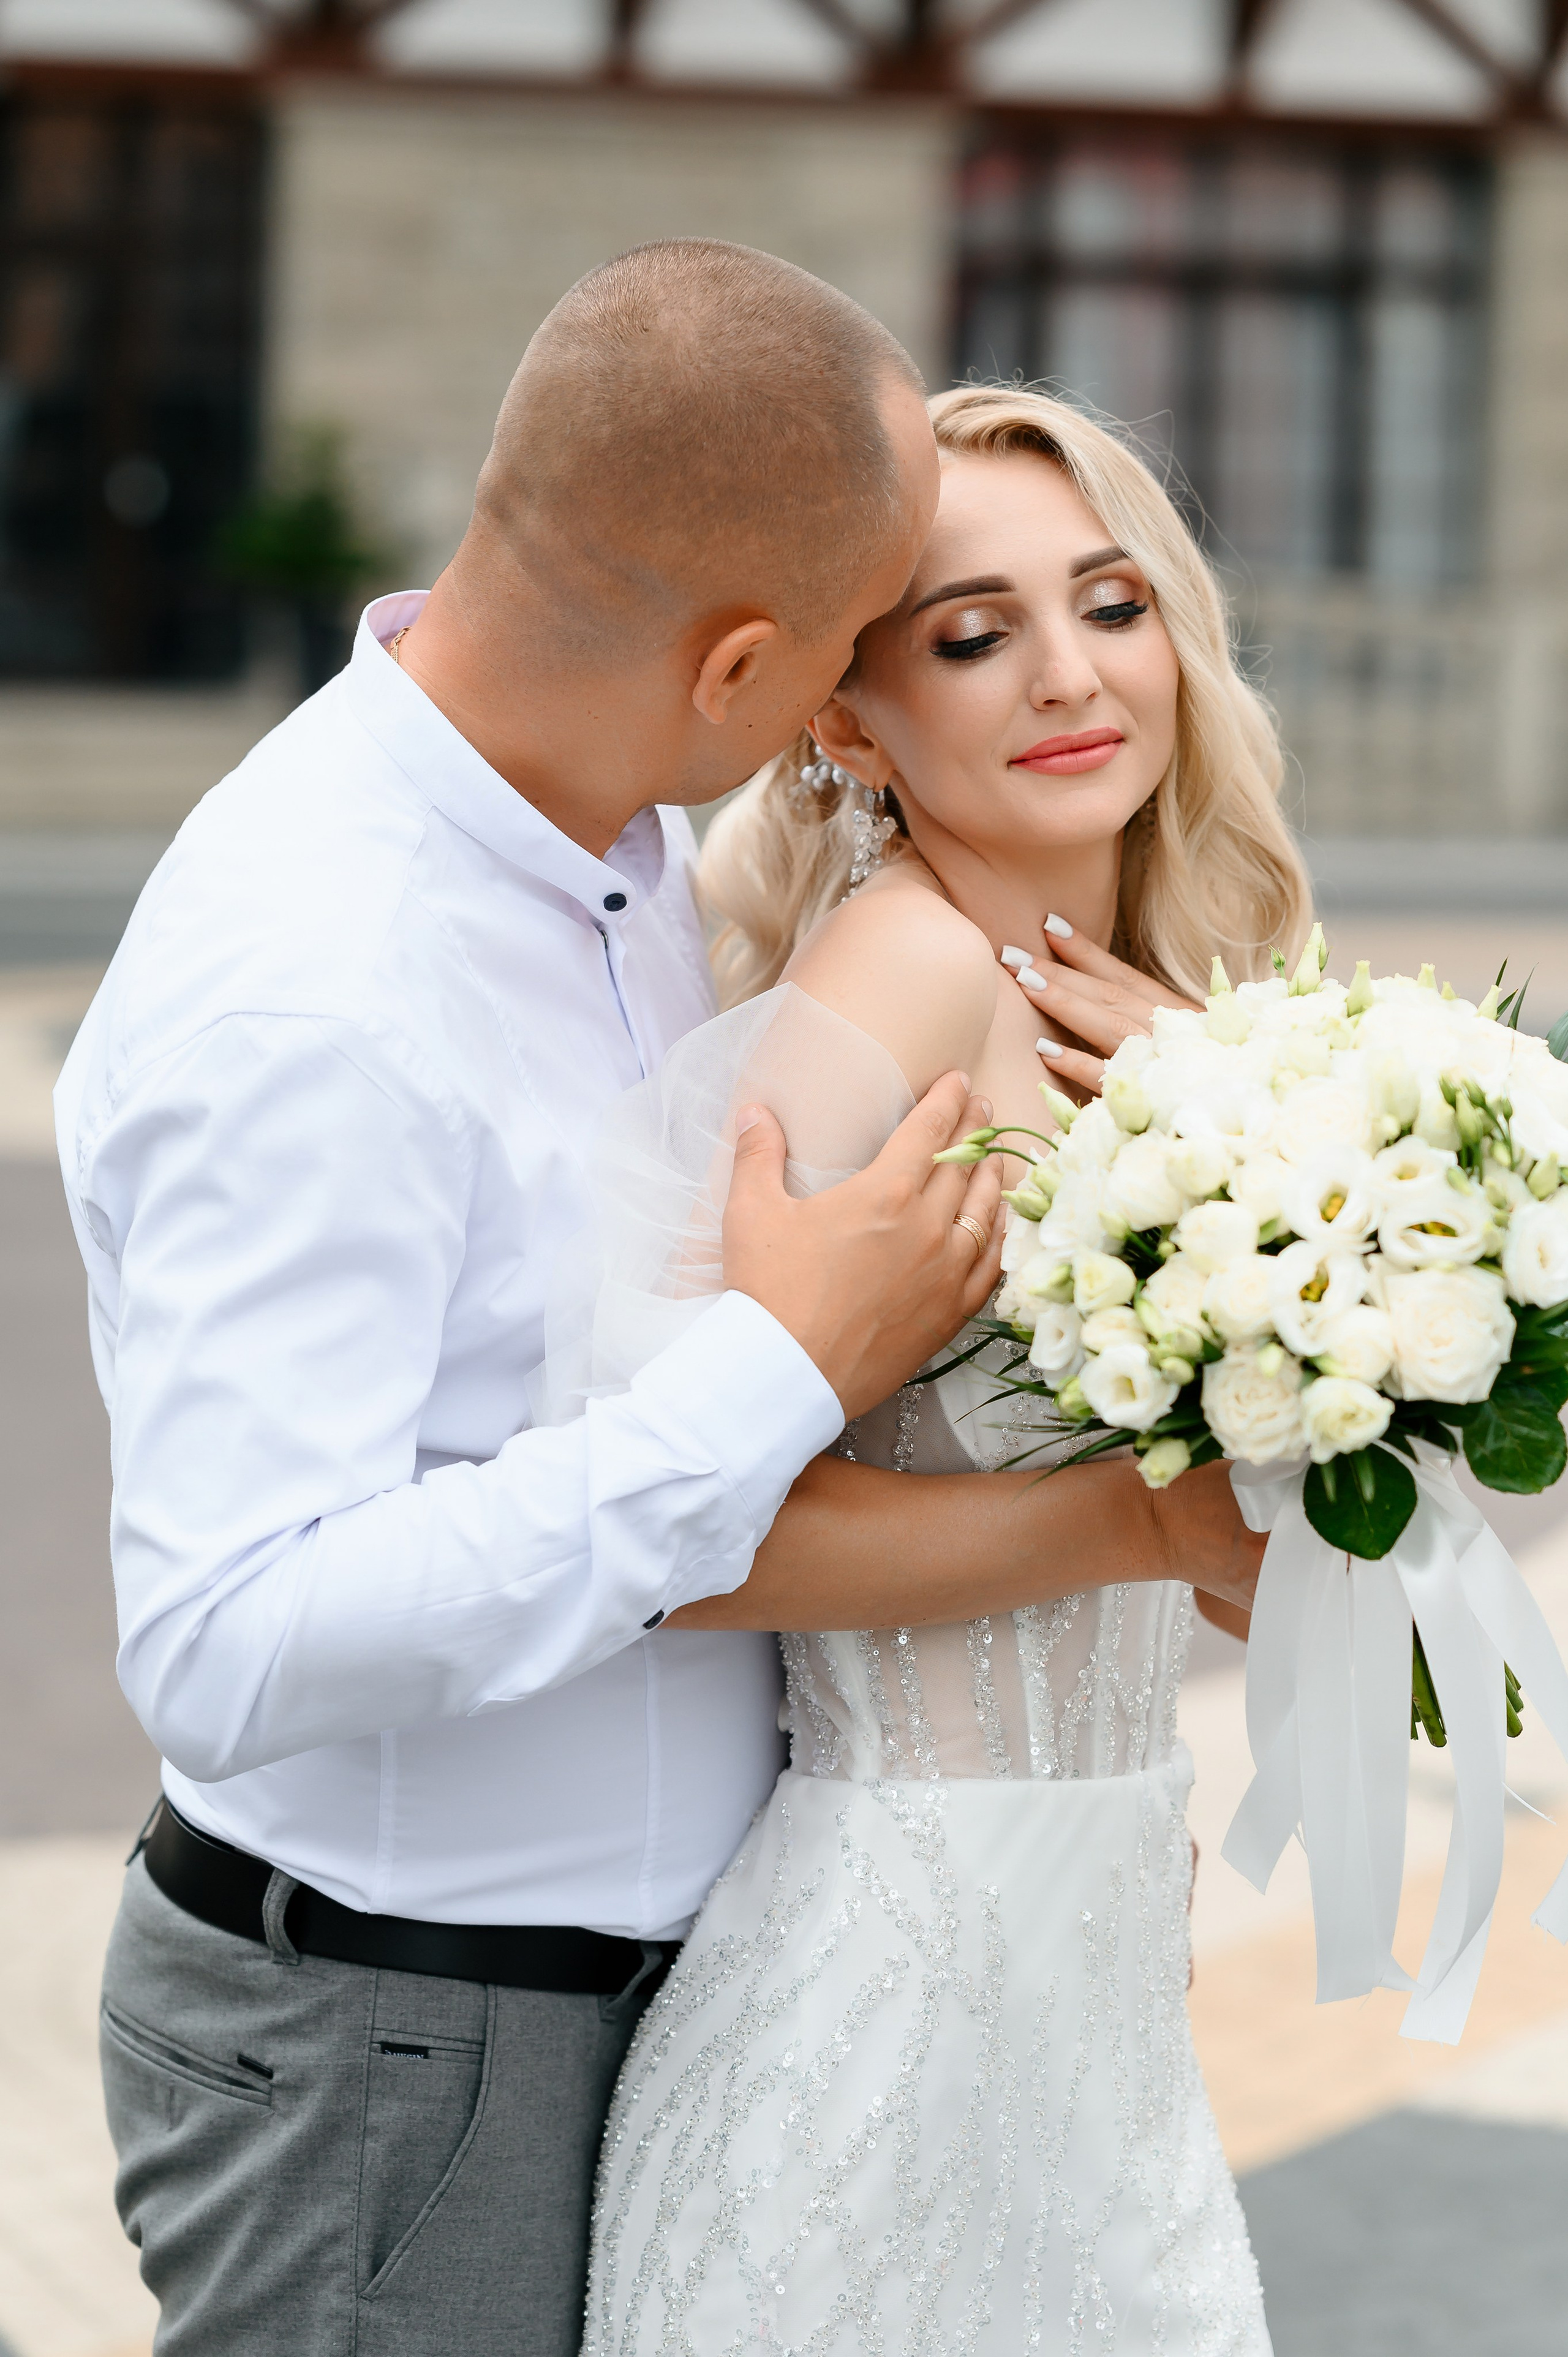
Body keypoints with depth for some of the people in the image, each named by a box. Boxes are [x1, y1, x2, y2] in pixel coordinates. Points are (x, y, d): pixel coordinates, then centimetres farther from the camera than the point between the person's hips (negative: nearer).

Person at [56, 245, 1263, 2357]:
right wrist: (786, 1374, -29)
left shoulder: (626, 836, 2)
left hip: (630, 1980, 8)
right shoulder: (301, 1003, -27)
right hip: (381, 2053, -8)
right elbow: (234, 1649, -32)